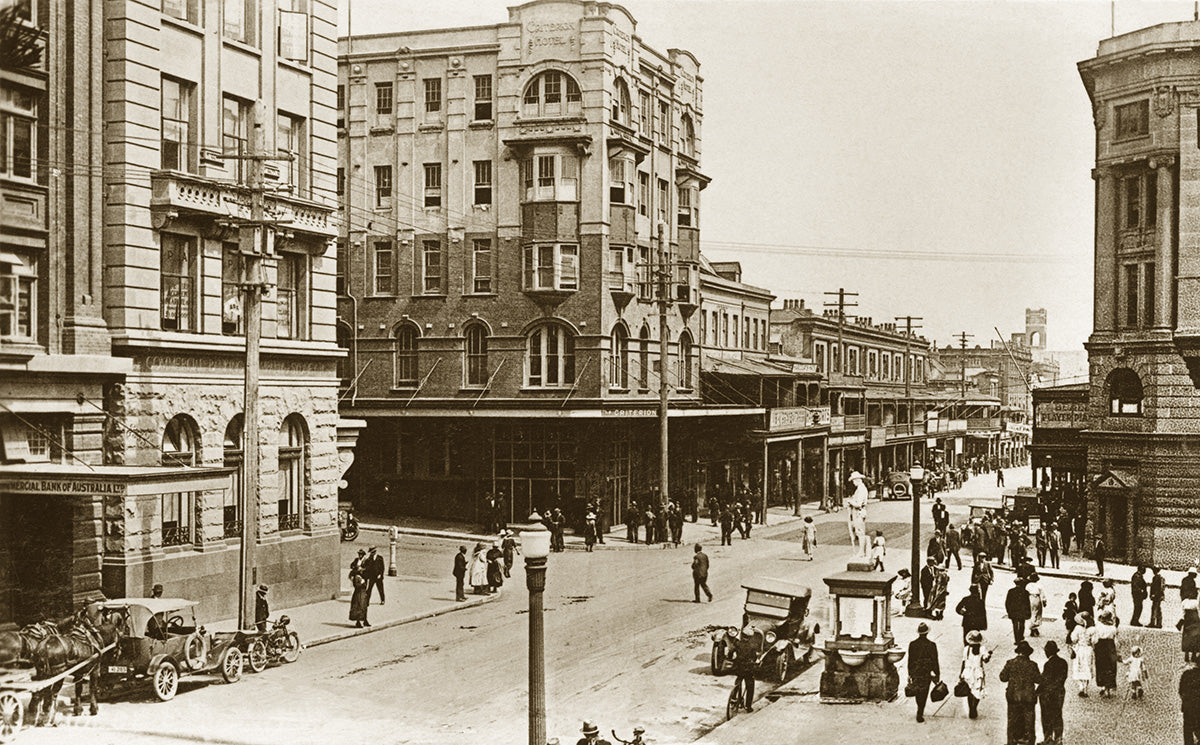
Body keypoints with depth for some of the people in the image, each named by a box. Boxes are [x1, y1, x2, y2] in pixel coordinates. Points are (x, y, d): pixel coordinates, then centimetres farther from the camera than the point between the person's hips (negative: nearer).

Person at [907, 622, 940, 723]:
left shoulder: (912, 644, -7)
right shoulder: (932, 645, -13)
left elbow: (910, 660, 1)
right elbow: (935, 662, -7)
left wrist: (909, 674, 11)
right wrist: (937, 675, 3)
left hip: (915, 673, 2)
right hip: (926, 673, -2)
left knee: (918, 693, 19)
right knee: (924, 693, 7)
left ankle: (920, 712, 33)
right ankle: (920, 714, 2)